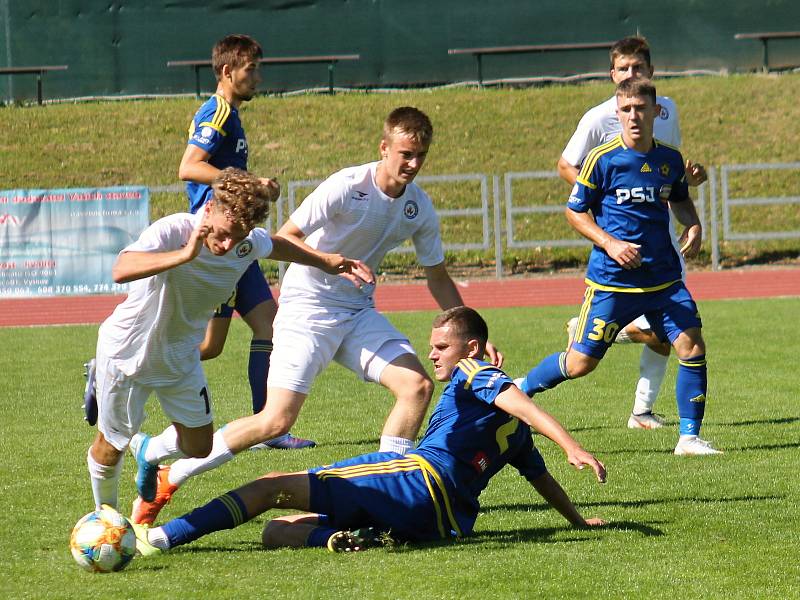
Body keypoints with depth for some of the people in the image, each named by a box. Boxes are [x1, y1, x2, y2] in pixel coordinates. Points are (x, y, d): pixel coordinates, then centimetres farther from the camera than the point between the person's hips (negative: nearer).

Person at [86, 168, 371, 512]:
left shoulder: (249, 242, -16)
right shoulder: (172, 231, -35)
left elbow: (277, 245, 11)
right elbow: (121, 270, -53)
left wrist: (326, 262, 6)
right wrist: (185, 255, -62)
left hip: (181, 355, 5)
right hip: (126, 351, -5)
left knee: (198, 447, 9)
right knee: (111, 447, 7)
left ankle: (150, 455, 42)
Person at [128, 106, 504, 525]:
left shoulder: (420, 208, -1)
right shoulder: (347, 186, -19)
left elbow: (437, 278, 12)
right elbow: (283, 239, -18)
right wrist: (331, 261, -35)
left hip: (358, 312, 6)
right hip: (307, 308, -6)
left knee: (418, 385, -14)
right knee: (276, 421, -14)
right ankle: (168, 477, -2)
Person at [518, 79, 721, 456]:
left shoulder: (670, 159, 4)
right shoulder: (602, 159, -9)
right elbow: (575, 211, -3)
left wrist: (693, 226, 2)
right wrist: (609, 243, -16)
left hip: (664, 279, 4)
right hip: (612, 280, -4)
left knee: (692, 346, -10)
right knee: (581, 362, 0)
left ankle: (689, 437, 1)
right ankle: (521, 389, 27)